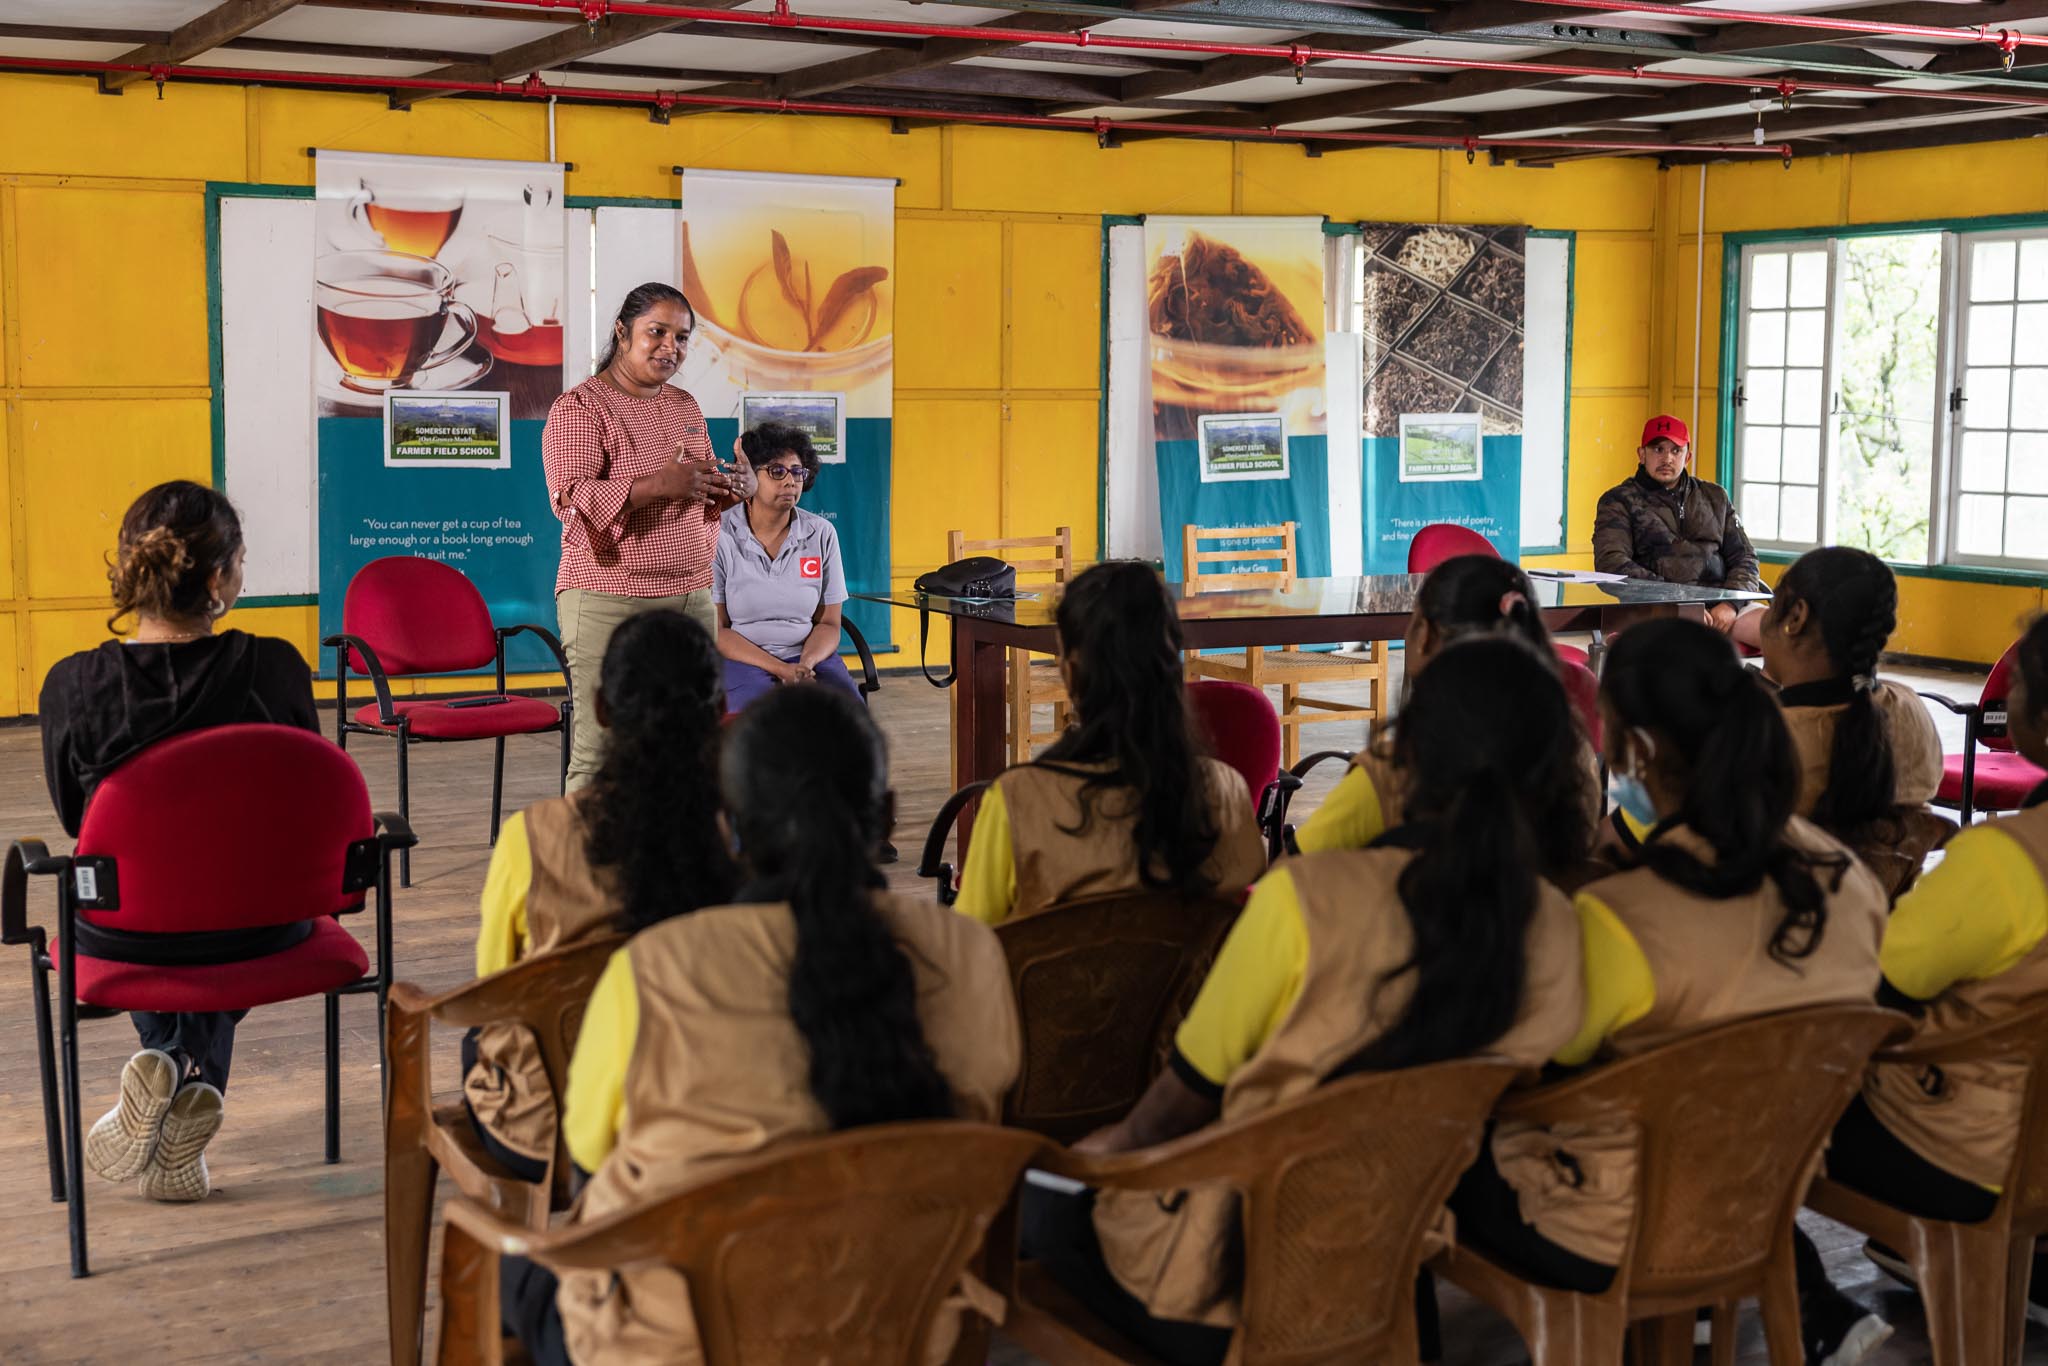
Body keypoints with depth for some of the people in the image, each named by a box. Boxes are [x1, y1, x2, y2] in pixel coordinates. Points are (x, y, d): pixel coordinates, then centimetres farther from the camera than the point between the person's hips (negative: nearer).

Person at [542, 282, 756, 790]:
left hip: (691, 598, 6)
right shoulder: (579, 408, -4)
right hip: (607, 601, -6)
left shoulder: (685, 407, 17)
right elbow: (570, 497, -17)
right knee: (601, 754, -8)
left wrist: (736, 488, 0)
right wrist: (659, 484, -27)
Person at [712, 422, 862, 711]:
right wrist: (780, 669, -17)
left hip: (809, 655, 3)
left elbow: (828, 623, 9)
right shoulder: (719, 536, -4)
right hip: (740, 659, -3)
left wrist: (806, 664, -13)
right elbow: (717, 630, -5)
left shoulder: (821, 534, 6)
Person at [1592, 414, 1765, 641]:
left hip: (1720, 604, 5)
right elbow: (1610, 563, -5)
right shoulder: (1619, 501, 10)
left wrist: (1730, 604, -3)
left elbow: (1744, 558, 21)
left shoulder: (1714, 497, 24)